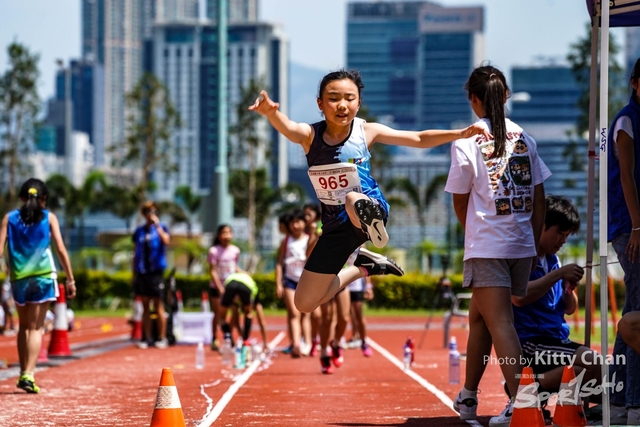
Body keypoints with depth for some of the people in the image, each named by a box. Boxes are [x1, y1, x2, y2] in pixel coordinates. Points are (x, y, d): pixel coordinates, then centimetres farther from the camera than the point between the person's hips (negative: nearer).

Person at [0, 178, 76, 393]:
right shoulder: (49, 218, 3)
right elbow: (61, 250, -2)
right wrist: (70, 279, 2)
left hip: (18, 278, 2)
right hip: (43, 276, -2)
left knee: (24, 326, 18)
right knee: (36, 328, 0)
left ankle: (24, 373, 18)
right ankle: (28, 375, -13)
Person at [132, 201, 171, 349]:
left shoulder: (161, 227, 3)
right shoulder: (139, 231, 12)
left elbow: (166, 241, -19)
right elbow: (135, 253, 16)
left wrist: (157, 225, -18)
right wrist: (134, 274, 13)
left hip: (156, 271, -4)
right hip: (142, 272, 4)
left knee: (158, 306, -3)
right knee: (145, 306, 6)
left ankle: (162, 338, 1)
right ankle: (147, 338, 11)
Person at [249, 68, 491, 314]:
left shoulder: (367, 131, -7)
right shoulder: (309, 135, -11)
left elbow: (419, 139, 0)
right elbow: (287, 127, -35)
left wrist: (460, 134, -15)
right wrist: (271, 112, -59)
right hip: (336, 225, 4)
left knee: (354, 202, -44)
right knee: (305, 304, 14)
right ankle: (363, 267, 27)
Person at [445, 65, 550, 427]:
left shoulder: (467, 142, -7)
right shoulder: (523, 137, 7)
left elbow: (460, 204, 0)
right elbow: (539, 199, 9)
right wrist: (535, 246, 16)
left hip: (487, 246, -5)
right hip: (522, 243, 6)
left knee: (500, 323, -8)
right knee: (479, 316, 18)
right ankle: (468, 397, 26)